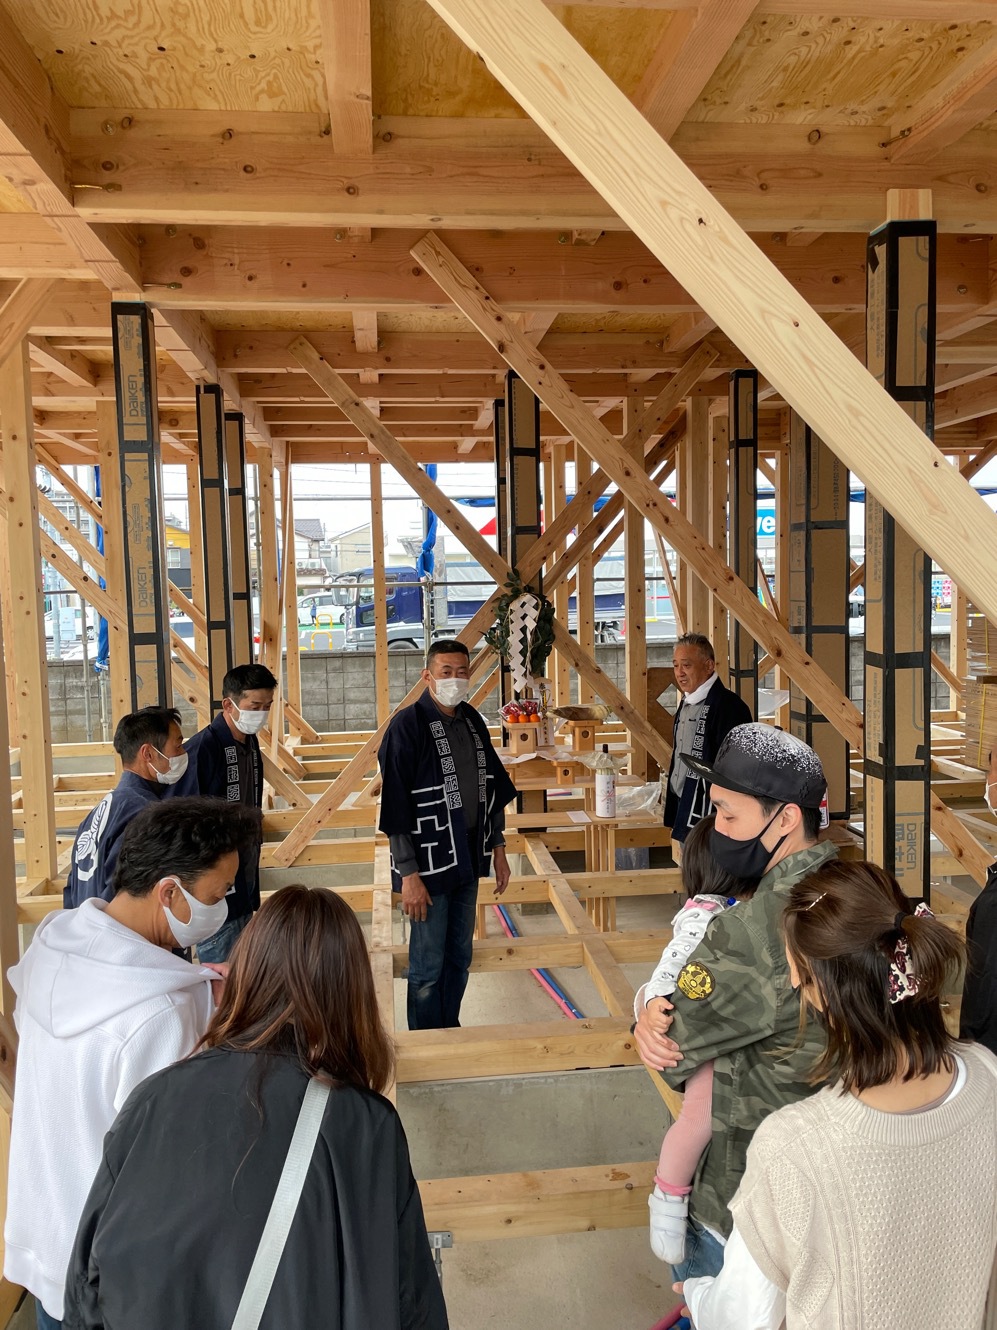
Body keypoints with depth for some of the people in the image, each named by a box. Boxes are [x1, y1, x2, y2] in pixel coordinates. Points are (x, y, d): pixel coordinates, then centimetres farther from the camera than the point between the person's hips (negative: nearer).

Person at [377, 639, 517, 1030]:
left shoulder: (471, 720, 6)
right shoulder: (408, 725, -15)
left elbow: (493, 786, 14)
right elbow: (395, 807, -17)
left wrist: (498, 848, 14)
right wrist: (409, 874, -17)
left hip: (468, 858, 7)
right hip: (429, 863, -6)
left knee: (460, 957, 18)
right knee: (428, 966, 4)